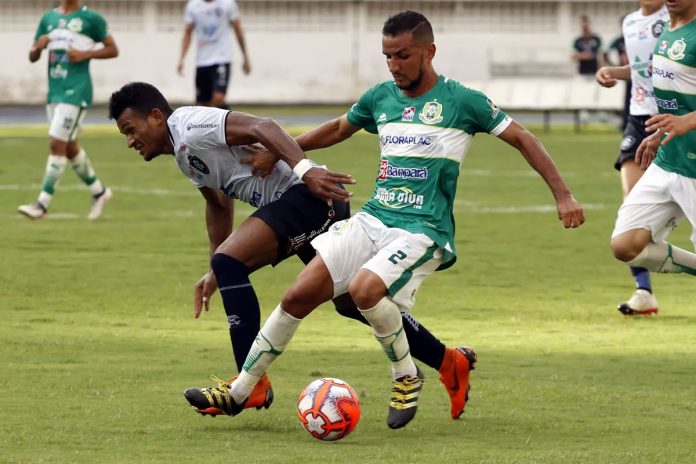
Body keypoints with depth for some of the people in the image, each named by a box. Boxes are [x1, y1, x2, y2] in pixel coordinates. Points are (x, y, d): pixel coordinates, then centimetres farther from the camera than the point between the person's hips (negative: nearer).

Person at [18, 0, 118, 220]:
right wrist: (38, 47, -8)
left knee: (57, 144, -12)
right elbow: (32, 57, 15)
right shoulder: (48, 18, 13)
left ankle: (42, 204, -10)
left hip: (76, 92, -7)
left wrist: (85, 54, -13)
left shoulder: (90, 18, -2)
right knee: (69, 148, 14)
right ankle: (99, 192, 31)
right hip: (54, 91, 7)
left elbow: (113, 50, 1)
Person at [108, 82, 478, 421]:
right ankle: (449, 363, 28)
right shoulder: (183, 155, 20)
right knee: (351, 302, 17)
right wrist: (213, 274, 34)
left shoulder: (189, 126, -12)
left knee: (229, 263, -19)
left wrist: (304, 170, -36)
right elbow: (218, 204, 34)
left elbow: (261, 128, -24)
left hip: (308, 194, -11)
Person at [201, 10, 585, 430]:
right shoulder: (381, 97, 10)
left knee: (365, 289, -32)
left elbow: (522, 139, 0)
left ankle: (407, 376, -7)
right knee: (299, 296, -6)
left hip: (423, 230, -6)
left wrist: (563, 195, -5)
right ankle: (239, 393, 4)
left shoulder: (461, 101, -5)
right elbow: (337, 130, 29)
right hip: (373, 219, 6)